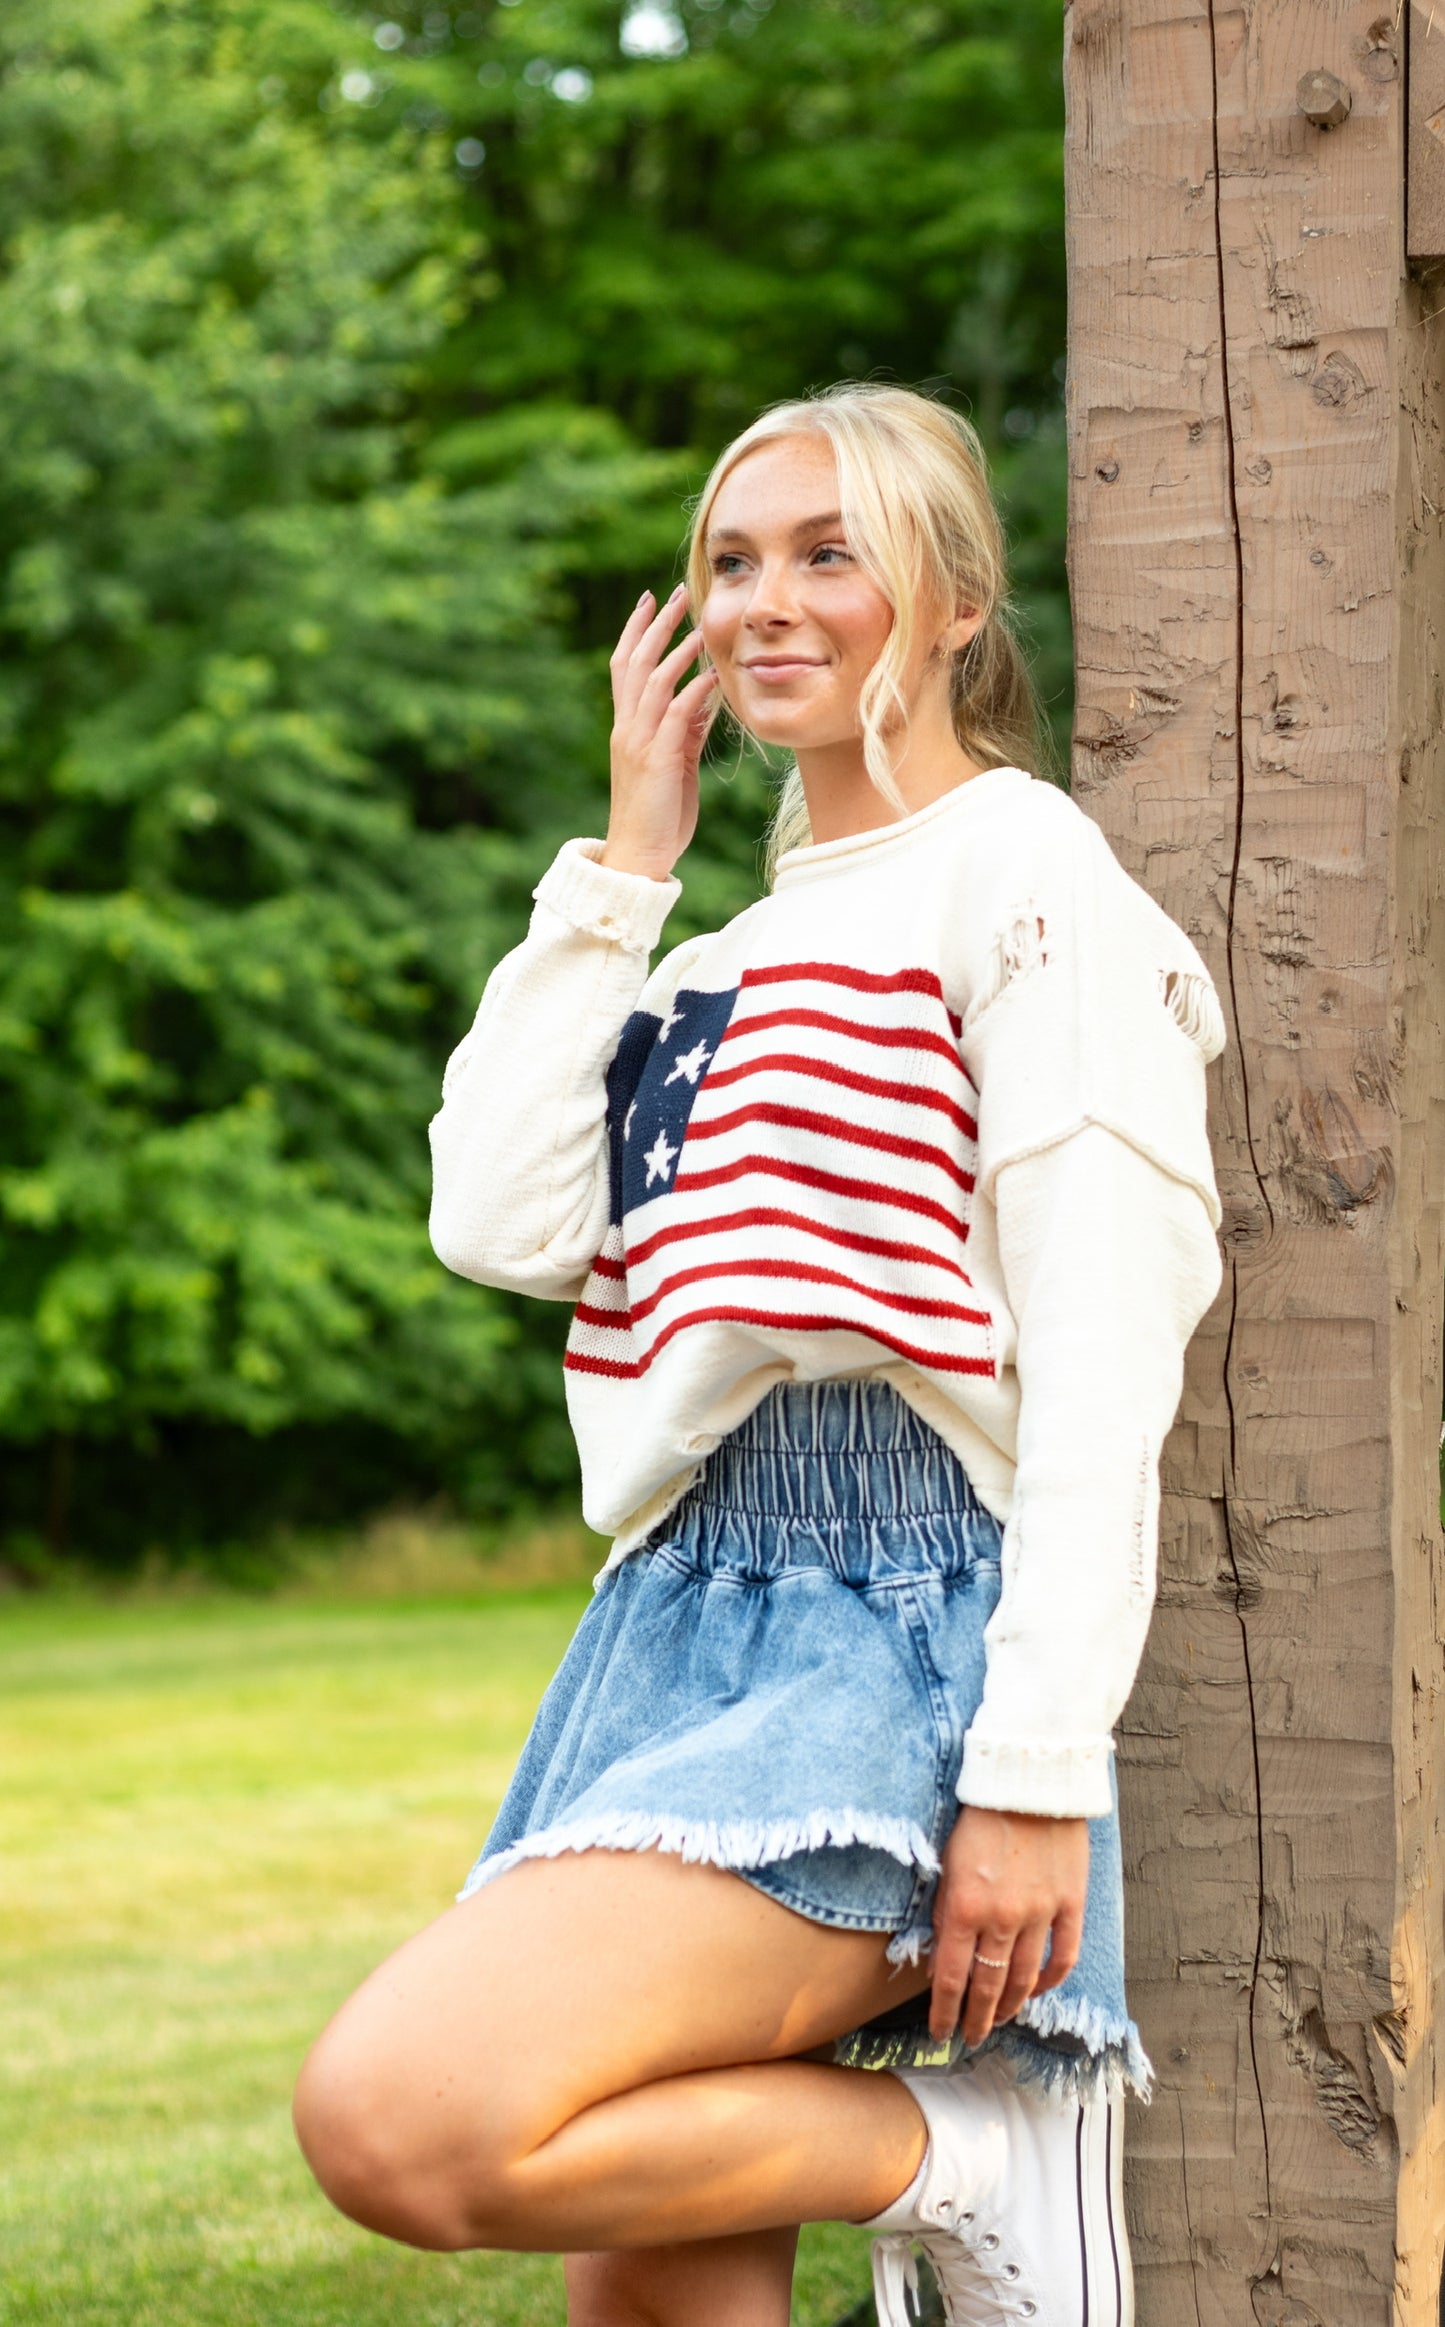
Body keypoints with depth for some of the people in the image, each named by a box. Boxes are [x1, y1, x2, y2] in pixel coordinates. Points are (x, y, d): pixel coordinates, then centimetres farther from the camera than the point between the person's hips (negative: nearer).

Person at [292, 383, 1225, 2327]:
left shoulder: (1021, 871, -2)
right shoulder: (734, 945, 22)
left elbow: (1105, 1359, -11)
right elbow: (501, 1219, 7)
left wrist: (1040, 1774, -18)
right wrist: (622, 866, 11)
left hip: (892, 1643, -8)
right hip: (686, 1613, 8)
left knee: (399, 2118, -24)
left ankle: (965, 2150, -7)